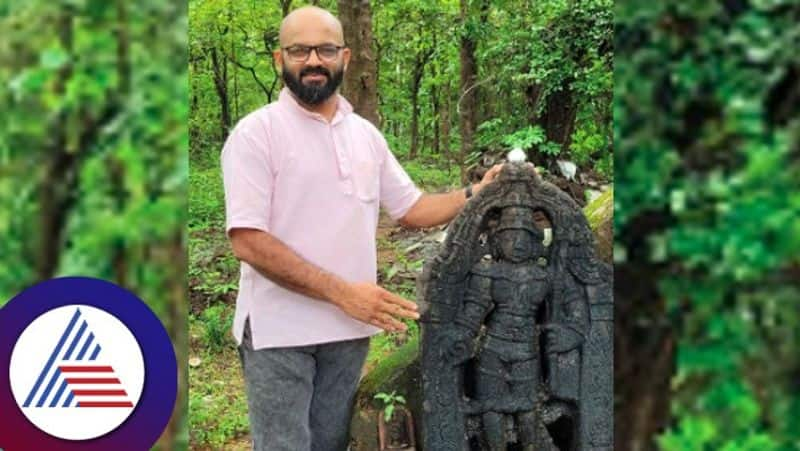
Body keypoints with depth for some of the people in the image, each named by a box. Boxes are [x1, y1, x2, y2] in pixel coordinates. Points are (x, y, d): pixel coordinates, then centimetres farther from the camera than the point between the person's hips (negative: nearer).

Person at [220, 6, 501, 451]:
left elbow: (411, 208, 15)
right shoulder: (256, 132, -11)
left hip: (348, 327, 6)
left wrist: (476, 194, -3)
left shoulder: (366, 134, 9)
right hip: (280, 330, -6)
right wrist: (341, 291, -22)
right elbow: (248, 242, -18)